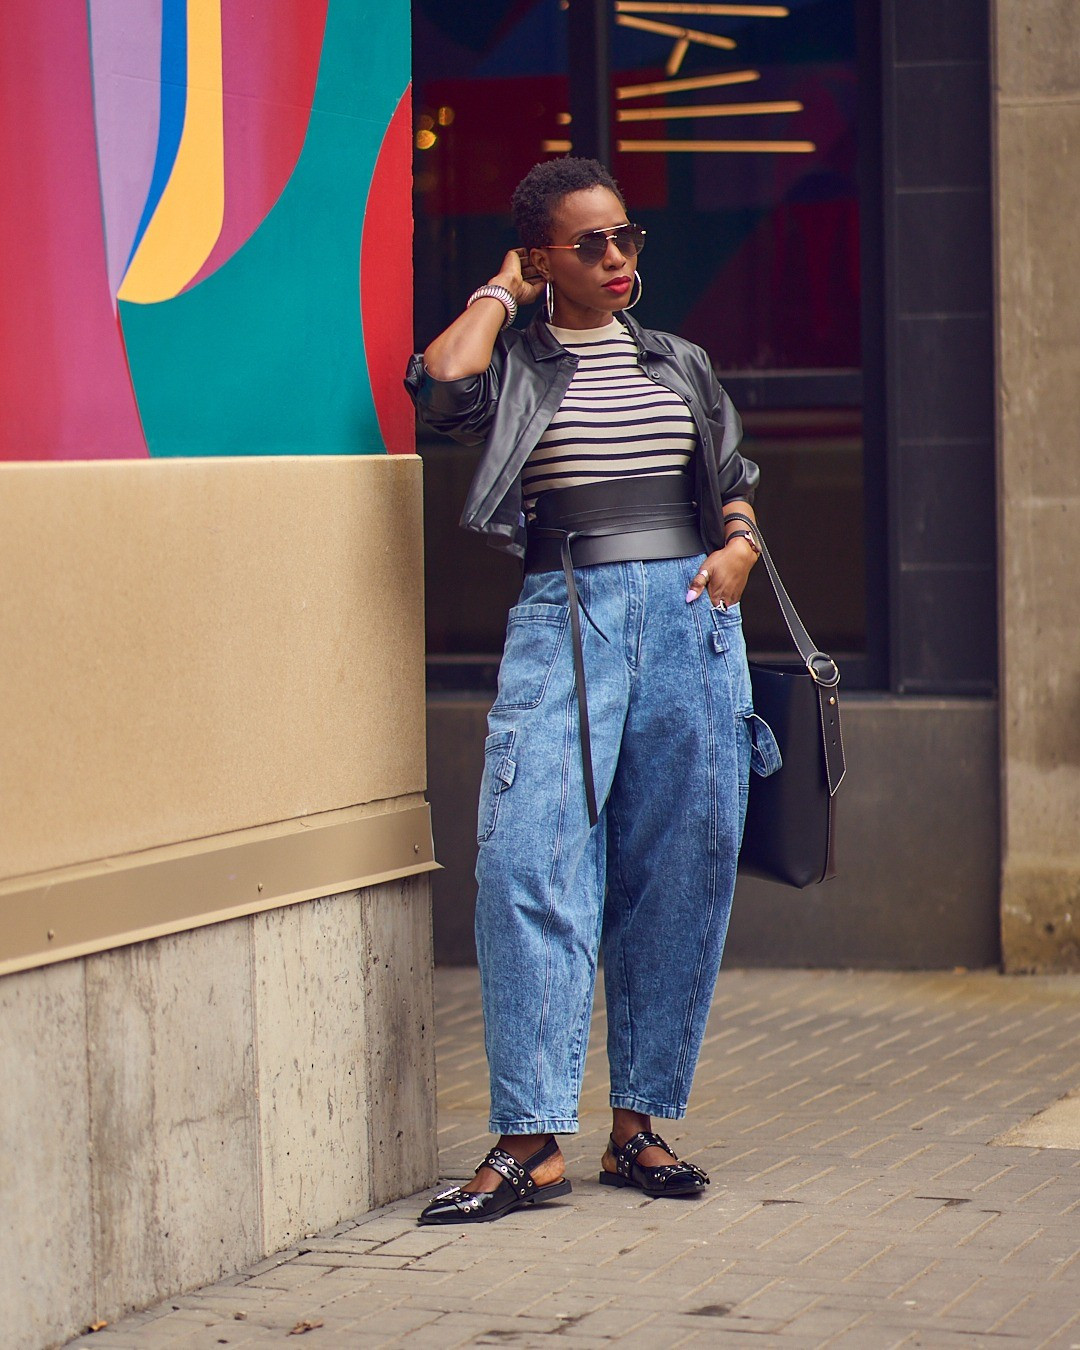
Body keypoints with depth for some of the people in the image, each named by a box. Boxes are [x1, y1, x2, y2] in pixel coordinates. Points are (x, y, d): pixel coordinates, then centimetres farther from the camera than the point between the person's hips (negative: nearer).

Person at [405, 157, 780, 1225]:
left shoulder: (679, 366, 19)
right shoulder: (515, 365, 6)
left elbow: (735, 486, 24)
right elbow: (442, 384, -17)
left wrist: (738, 546, 2)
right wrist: (501, 291, 0)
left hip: (691, 617, 4)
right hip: (564, 619, -4)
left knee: (679, 876, 1)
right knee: (530, 864, -14)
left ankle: (638, 1124, 11)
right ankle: (531, 1139, -12)